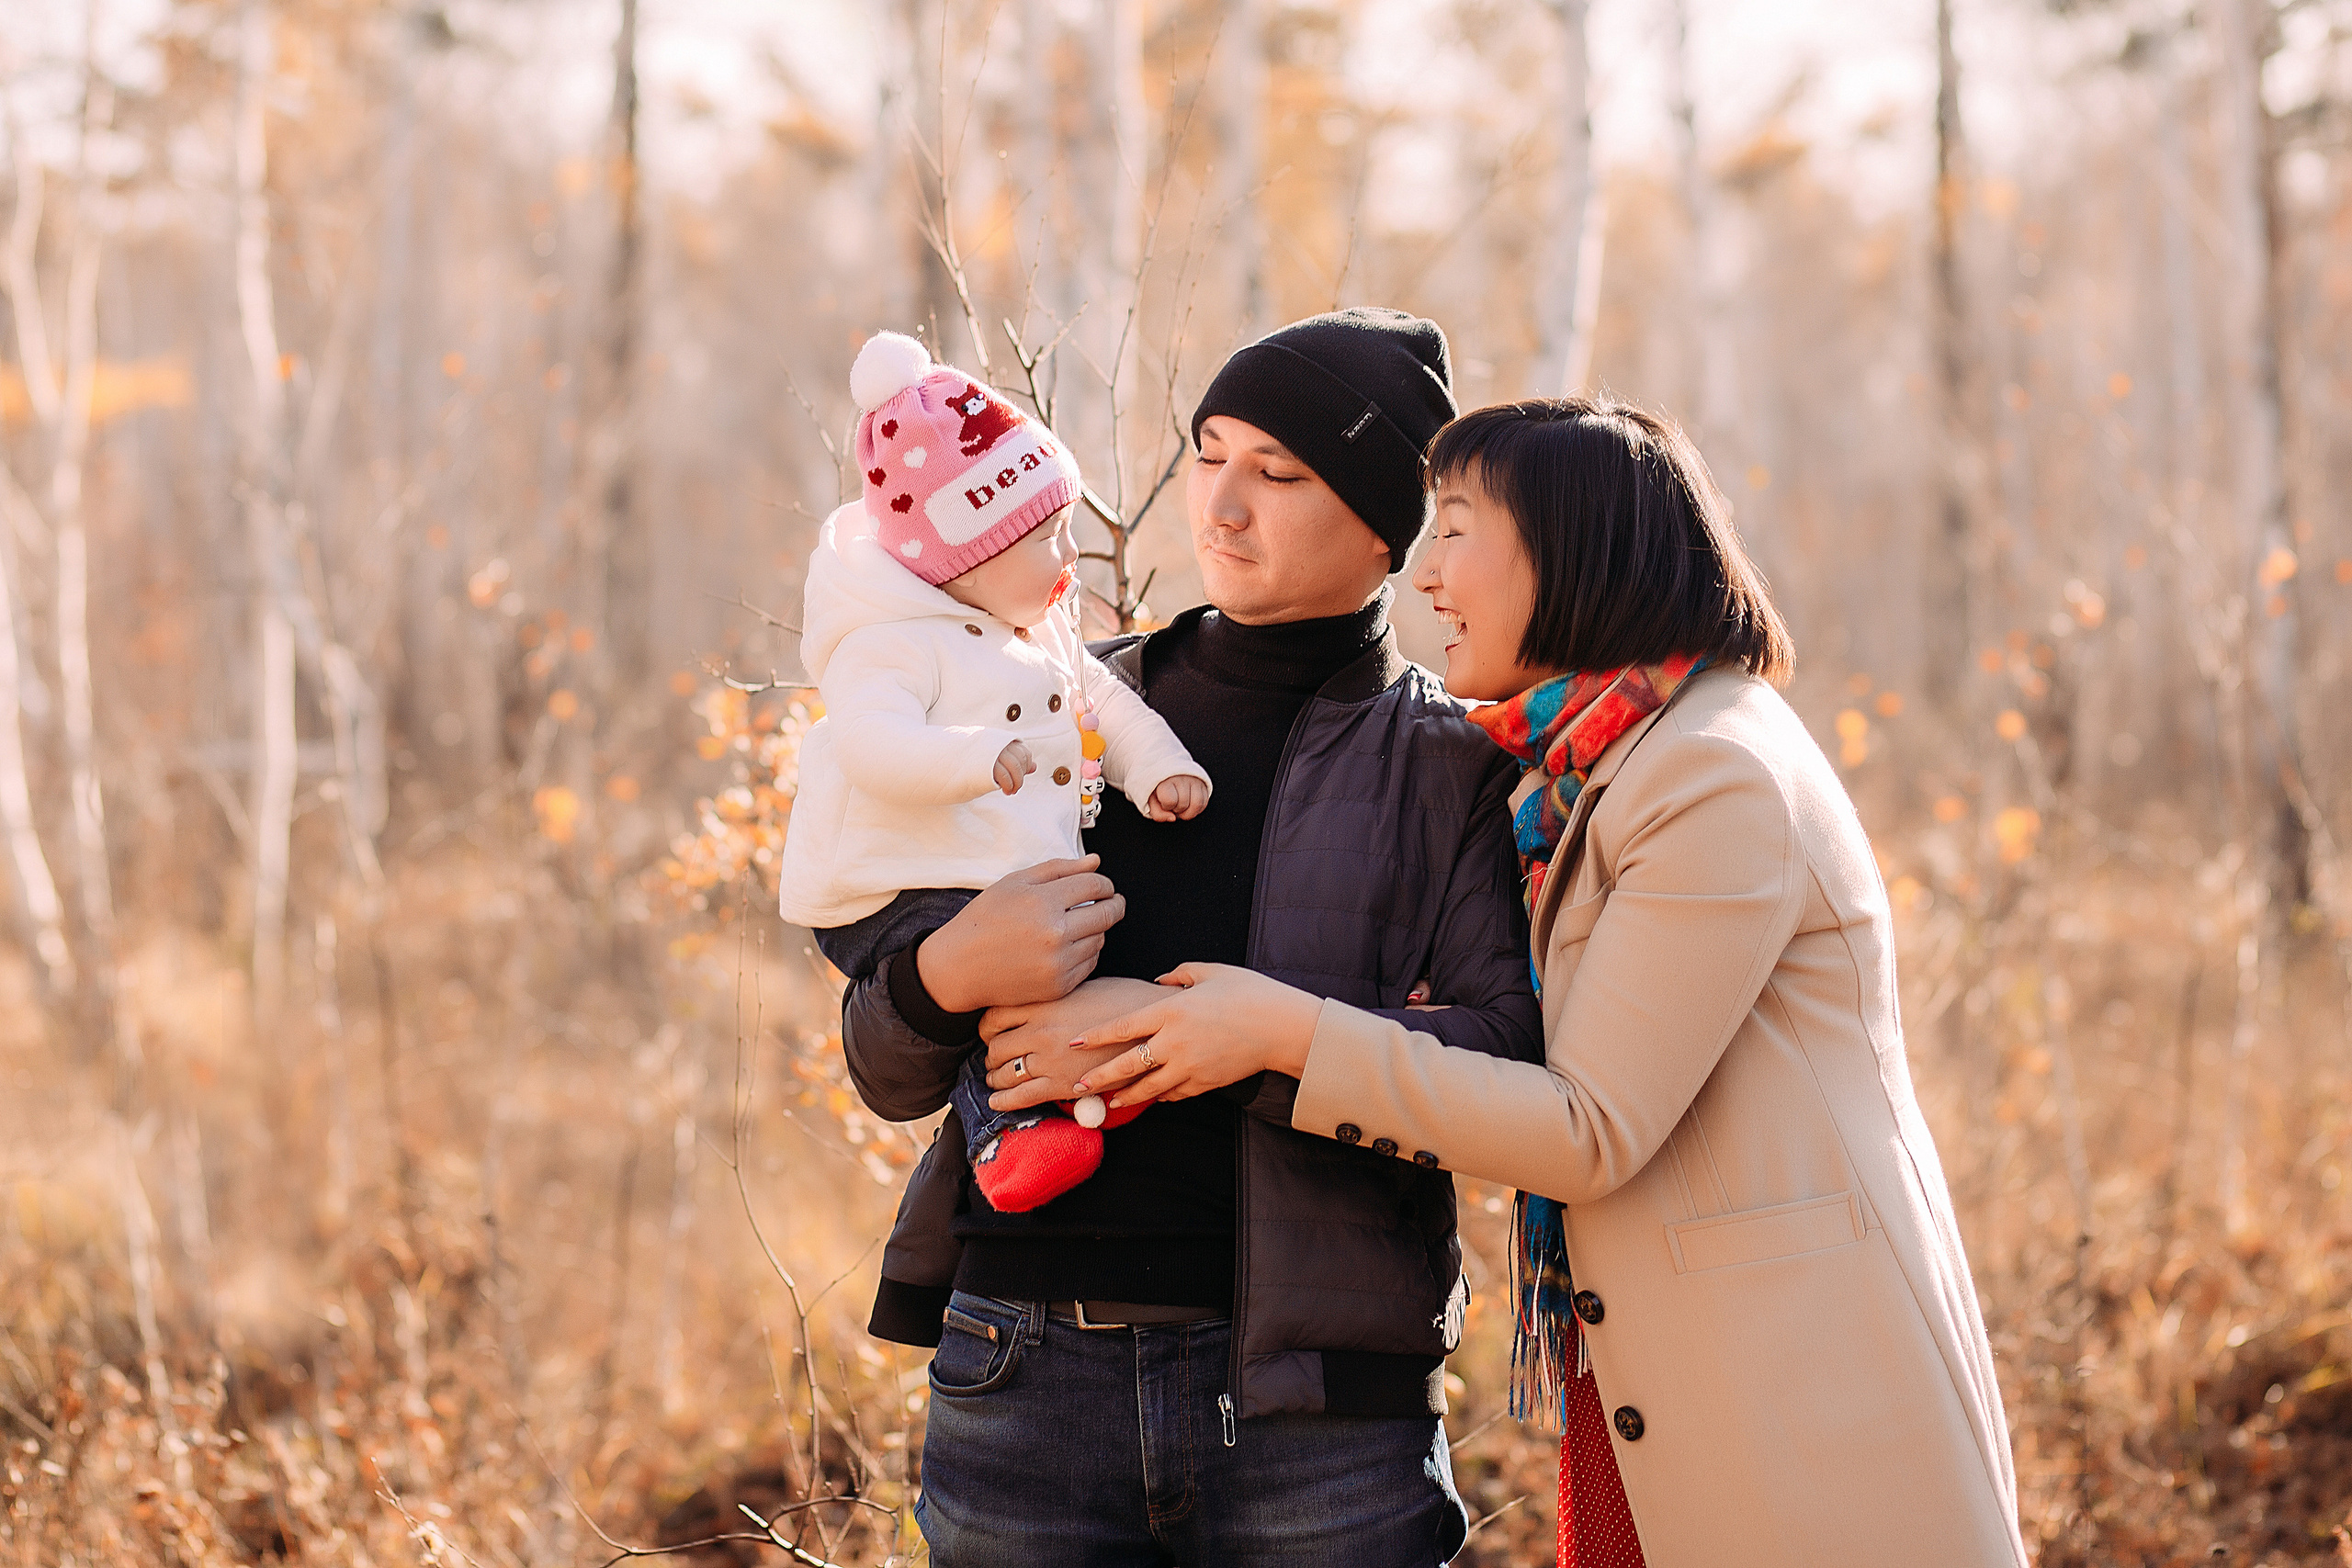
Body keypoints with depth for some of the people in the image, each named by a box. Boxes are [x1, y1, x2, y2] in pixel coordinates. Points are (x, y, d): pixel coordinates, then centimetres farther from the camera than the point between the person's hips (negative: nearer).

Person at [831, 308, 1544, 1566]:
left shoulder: (1449, 762, 4)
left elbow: (1518, 1067, -13)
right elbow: (889, 1074, 12)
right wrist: (946, 975, -11)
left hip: (1317, 1407, -2)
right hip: (1027, 1383, 3)